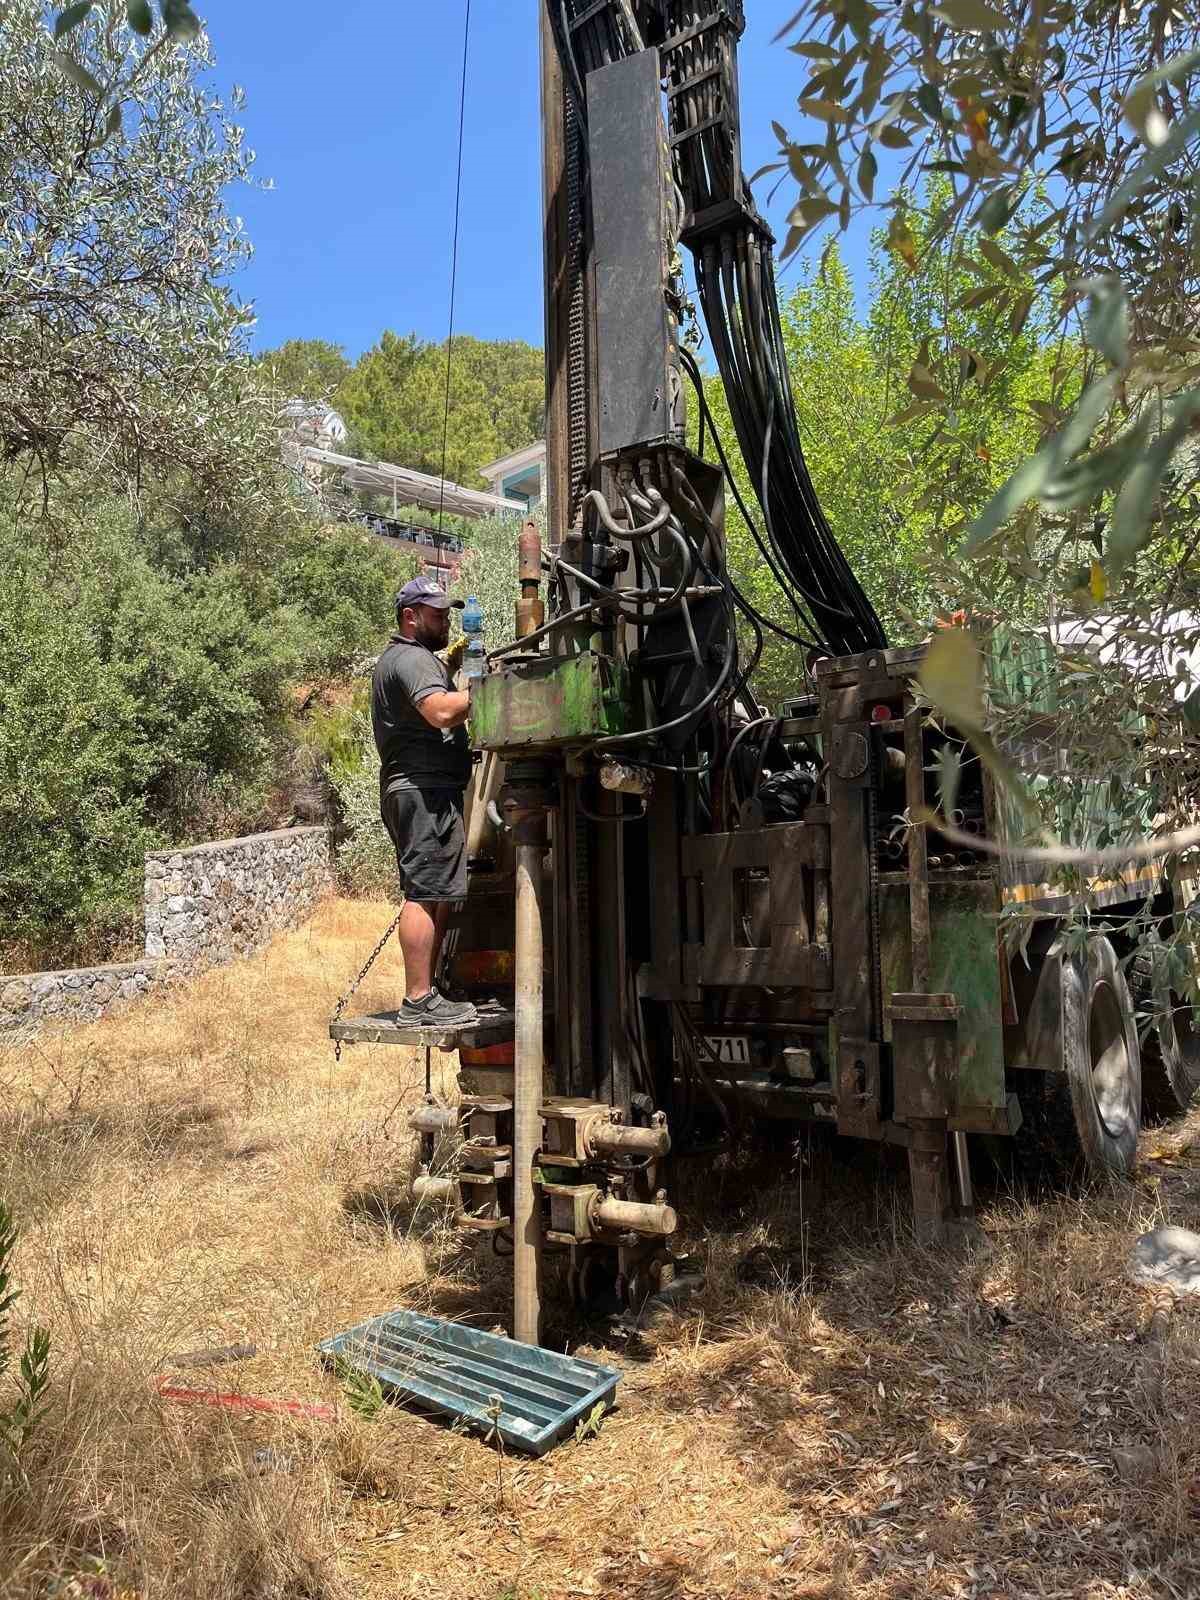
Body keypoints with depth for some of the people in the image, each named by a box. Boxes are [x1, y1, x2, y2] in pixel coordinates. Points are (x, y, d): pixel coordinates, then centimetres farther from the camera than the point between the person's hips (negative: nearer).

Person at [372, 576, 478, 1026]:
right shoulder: (412, 658, -8)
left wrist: (451, 664, 20)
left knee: (436, 895, 11)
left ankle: (426, 993, 14)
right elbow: (443, 711, -23)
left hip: (416, 790, 11)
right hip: (425, 790, -11)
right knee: (427, 894, -13)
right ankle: (419, 1001, -13)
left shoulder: (398, 659, 27)